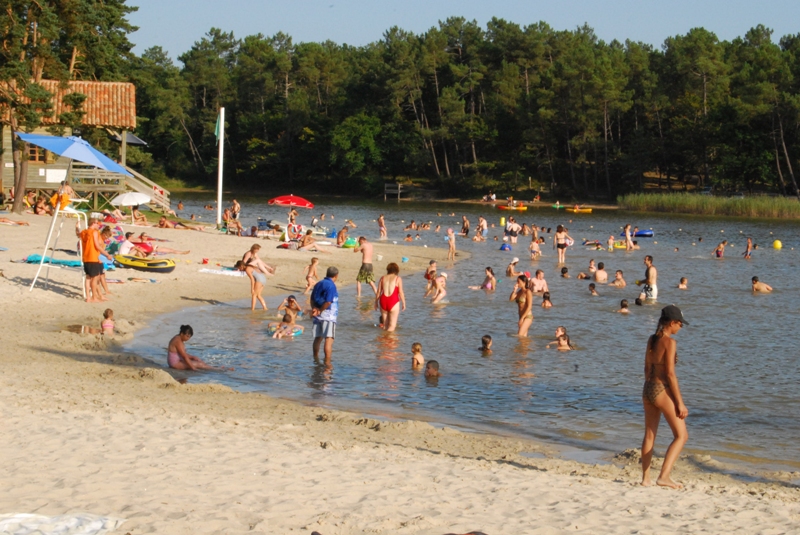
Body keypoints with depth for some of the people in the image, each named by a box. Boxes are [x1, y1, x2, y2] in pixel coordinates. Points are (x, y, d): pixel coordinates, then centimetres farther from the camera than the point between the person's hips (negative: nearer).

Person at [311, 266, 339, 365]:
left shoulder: (318, 284, 13)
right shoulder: (331, 286, -13)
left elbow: (312, 299, 12)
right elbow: (328, 302, -20)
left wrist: (314, 309, -2)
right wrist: (320, 311, -9)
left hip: (318, 316, 8)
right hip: (328, 316, -8)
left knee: (318, 338, 18)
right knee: (329, 339, -10)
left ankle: (316, 359, 28)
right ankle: (327, 362, -16)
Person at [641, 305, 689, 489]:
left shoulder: (651, 340, 9)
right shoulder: (669, 342, -14)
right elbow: (670, 374, -17)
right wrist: (680, 403, -14)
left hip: (648, 389, 8)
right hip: (663, 391, -8)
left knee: (649, 435, 16)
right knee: (681, 435, 0)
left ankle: (645, 478, 18)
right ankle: (664, 476, -10)